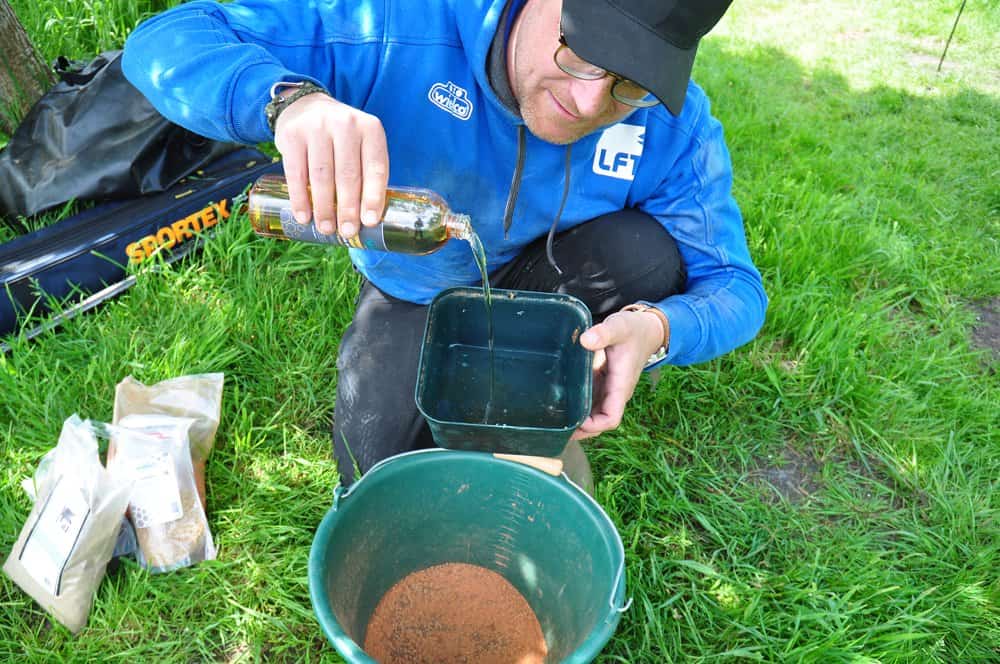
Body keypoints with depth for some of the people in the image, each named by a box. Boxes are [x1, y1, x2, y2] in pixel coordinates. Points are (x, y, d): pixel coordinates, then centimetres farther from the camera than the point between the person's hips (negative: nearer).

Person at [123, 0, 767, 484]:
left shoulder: (676, 125, -23)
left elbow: (734, 286, -17)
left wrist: (656, 328, -41)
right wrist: (291, 98, -53)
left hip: (537, 286, 2)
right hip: (414, 293, -1)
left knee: (645, 251, -27)